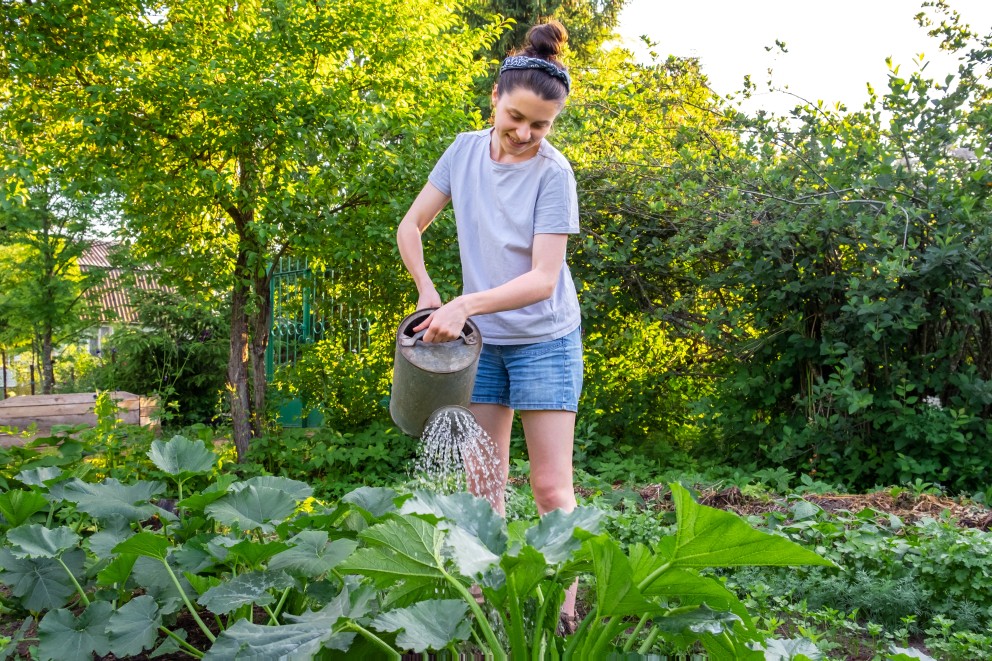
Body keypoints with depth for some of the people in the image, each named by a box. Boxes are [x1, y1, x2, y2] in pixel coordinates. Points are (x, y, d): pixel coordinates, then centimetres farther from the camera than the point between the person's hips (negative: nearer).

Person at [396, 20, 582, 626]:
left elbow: (544, 278, -21)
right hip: (481, 338, 5)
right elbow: (411, 226, 8)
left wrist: (465, 303, -30)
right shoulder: (466, 150, 0)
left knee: (551, 487, -4)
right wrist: (428, 292, -4)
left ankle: (565, 606, 7)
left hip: (544, 338, -5)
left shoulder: (553, 173, -15)